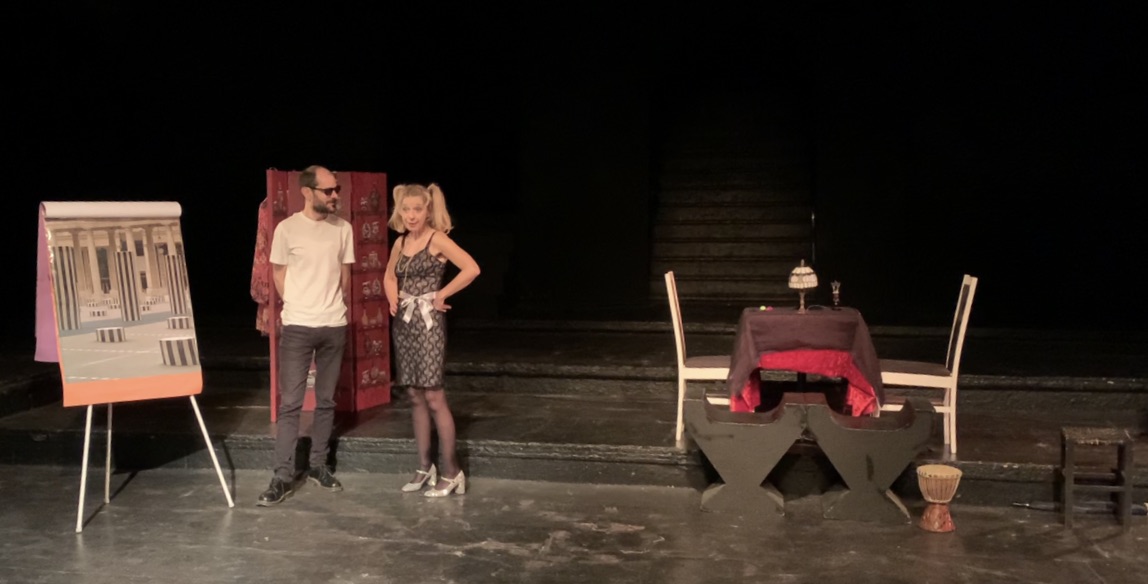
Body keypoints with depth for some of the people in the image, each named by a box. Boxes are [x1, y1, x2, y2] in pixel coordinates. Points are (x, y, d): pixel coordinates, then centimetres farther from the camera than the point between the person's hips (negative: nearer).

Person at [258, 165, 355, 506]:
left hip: (334, 327, 3)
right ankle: (283, 477, 1)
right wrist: (298, 306, 8)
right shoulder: (287, 229, -6)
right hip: (297, 328, -3)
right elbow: (278, 272, 6)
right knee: (290, 403, -3)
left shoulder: (343, 229, 2)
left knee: (326, 401, 11)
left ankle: (318, 466, 23)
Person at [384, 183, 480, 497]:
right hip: (404, 322, 7)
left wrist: (441, 295, -14)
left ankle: (451, 472, 1)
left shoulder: (437, 239, -10)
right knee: (415, 397, 10)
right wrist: (393, 299, 8)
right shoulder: (400, 242, 10)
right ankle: (425, 468, 18)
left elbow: (471, 269, -22)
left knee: (433, 397, -7)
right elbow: (389, 276, 28)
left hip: (428, 321, -7)